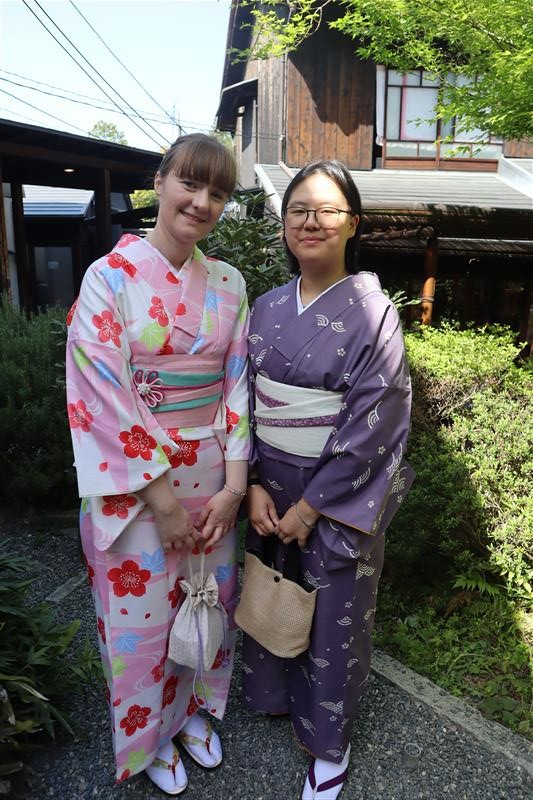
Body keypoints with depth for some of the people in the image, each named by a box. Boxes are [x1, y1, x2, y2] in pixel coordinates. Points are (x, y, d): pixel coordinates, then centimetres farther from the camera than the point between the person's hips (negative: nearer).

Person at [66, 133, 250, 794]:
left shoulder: (228, 283, 3)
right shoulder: (110, 276, -10)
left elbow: (236, 384, 1)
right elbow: (101, 397, -16)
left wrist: (233, 485, -6)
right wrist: (161, 498, -16)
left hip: (210, 478, 4)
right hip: (133, 481, -4)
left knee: (209, 599, 19)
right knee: (141, 613, 12)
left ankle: (193, 709, 48)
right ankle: (149, 737, 42)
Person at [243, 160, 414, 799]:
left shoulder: (372, 311, -13)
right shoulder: (267, 308, 2)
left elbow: (372, 425, -16)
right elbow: (243, 400, 4)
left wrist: (311, 506, -15)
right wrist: (253, 484, -6)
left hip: (339, 491, -4)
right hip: (267, 482, 5)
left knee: (333, 613, 12)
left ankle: (329, 741, 38)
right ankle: (271, 692, 51)